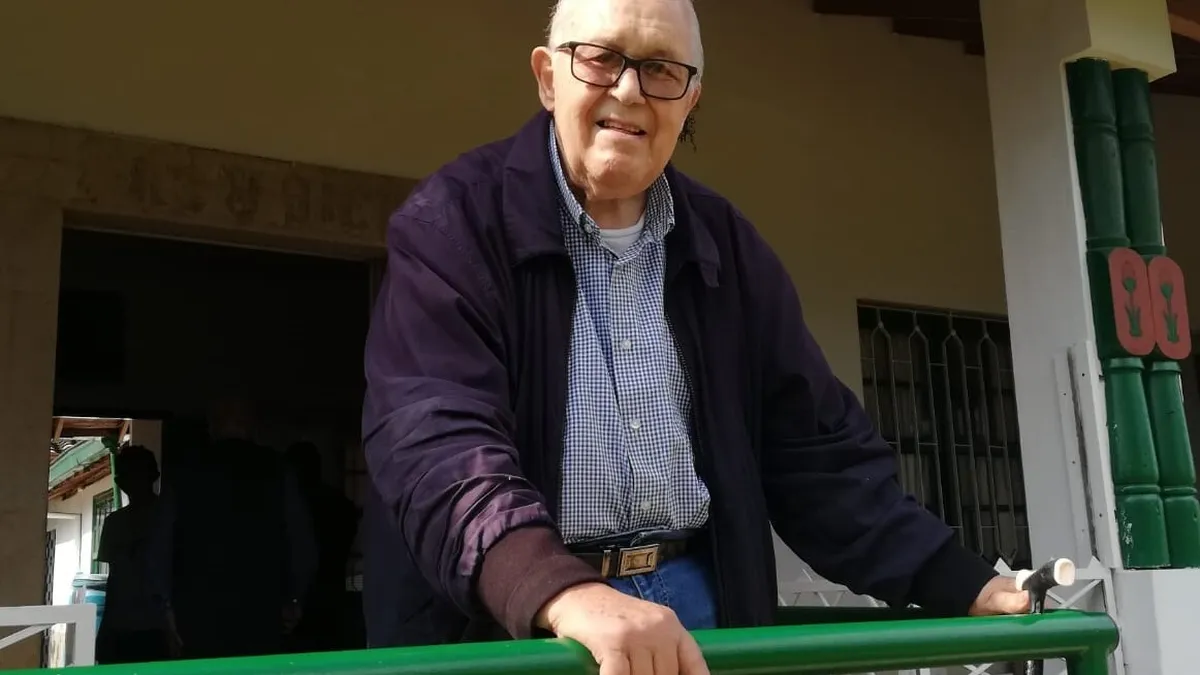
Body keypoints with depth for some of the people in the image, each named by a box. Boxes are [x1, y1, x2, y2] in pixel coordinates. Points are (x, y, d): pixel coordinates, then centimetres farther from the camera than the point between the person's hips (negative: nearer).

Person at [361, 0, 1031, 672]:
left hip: (697, 601, 4)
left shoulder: (727, 246, 8)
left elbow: (817, 449, 10)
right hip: (504, 621, -4)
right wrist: (564, 592, -38)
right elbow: (436, 437, -22)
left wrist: (964, 587, 1)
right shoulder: (455, 219, -7)